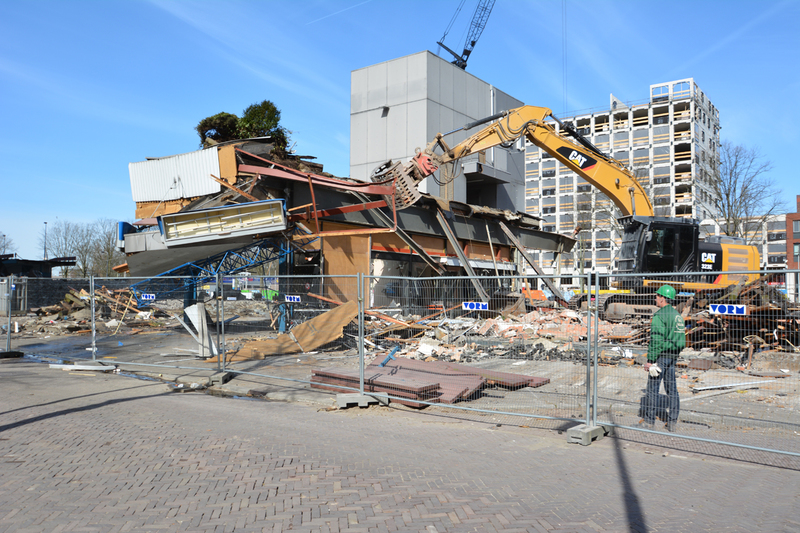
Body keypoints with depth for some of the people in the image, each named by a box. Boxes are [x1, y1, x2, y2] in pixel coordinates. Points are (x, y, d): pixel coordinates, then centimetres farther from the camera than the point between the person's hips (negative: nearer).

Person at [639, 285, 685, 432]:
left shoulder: (659, 316, -15)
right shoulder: (677, 315, 14)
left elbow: (656, 340, -19)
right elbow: (681, 339, 18)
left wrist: (650, 360, -16)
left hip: (661, 355, -9)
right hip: (673, 356, 9)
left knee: (653, 388, -3)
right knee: (671, 388, 10)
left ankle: (648, 421, 2)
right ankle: (672, 422, 13)